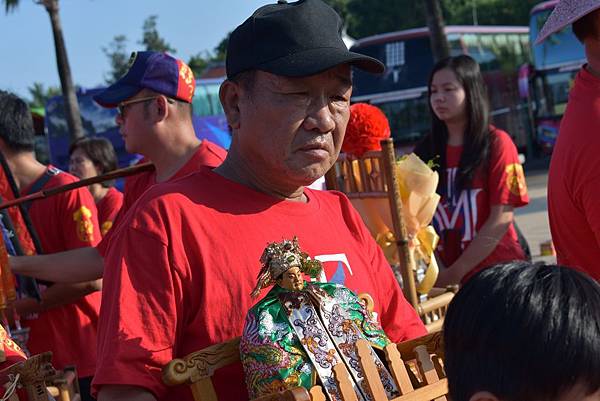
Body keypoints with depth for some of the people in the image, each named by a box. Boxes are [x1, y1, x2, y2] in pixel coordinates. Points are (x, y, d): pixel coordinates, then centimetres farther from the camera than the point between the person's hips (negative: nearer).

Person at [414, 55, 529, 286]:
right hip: (445, 276, 3)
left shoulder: (496, 143, -3)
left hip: (495, 271, -3)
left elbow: (501, 219, -9)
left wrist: (455, 272, -14)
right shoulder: (425, 151, 8)